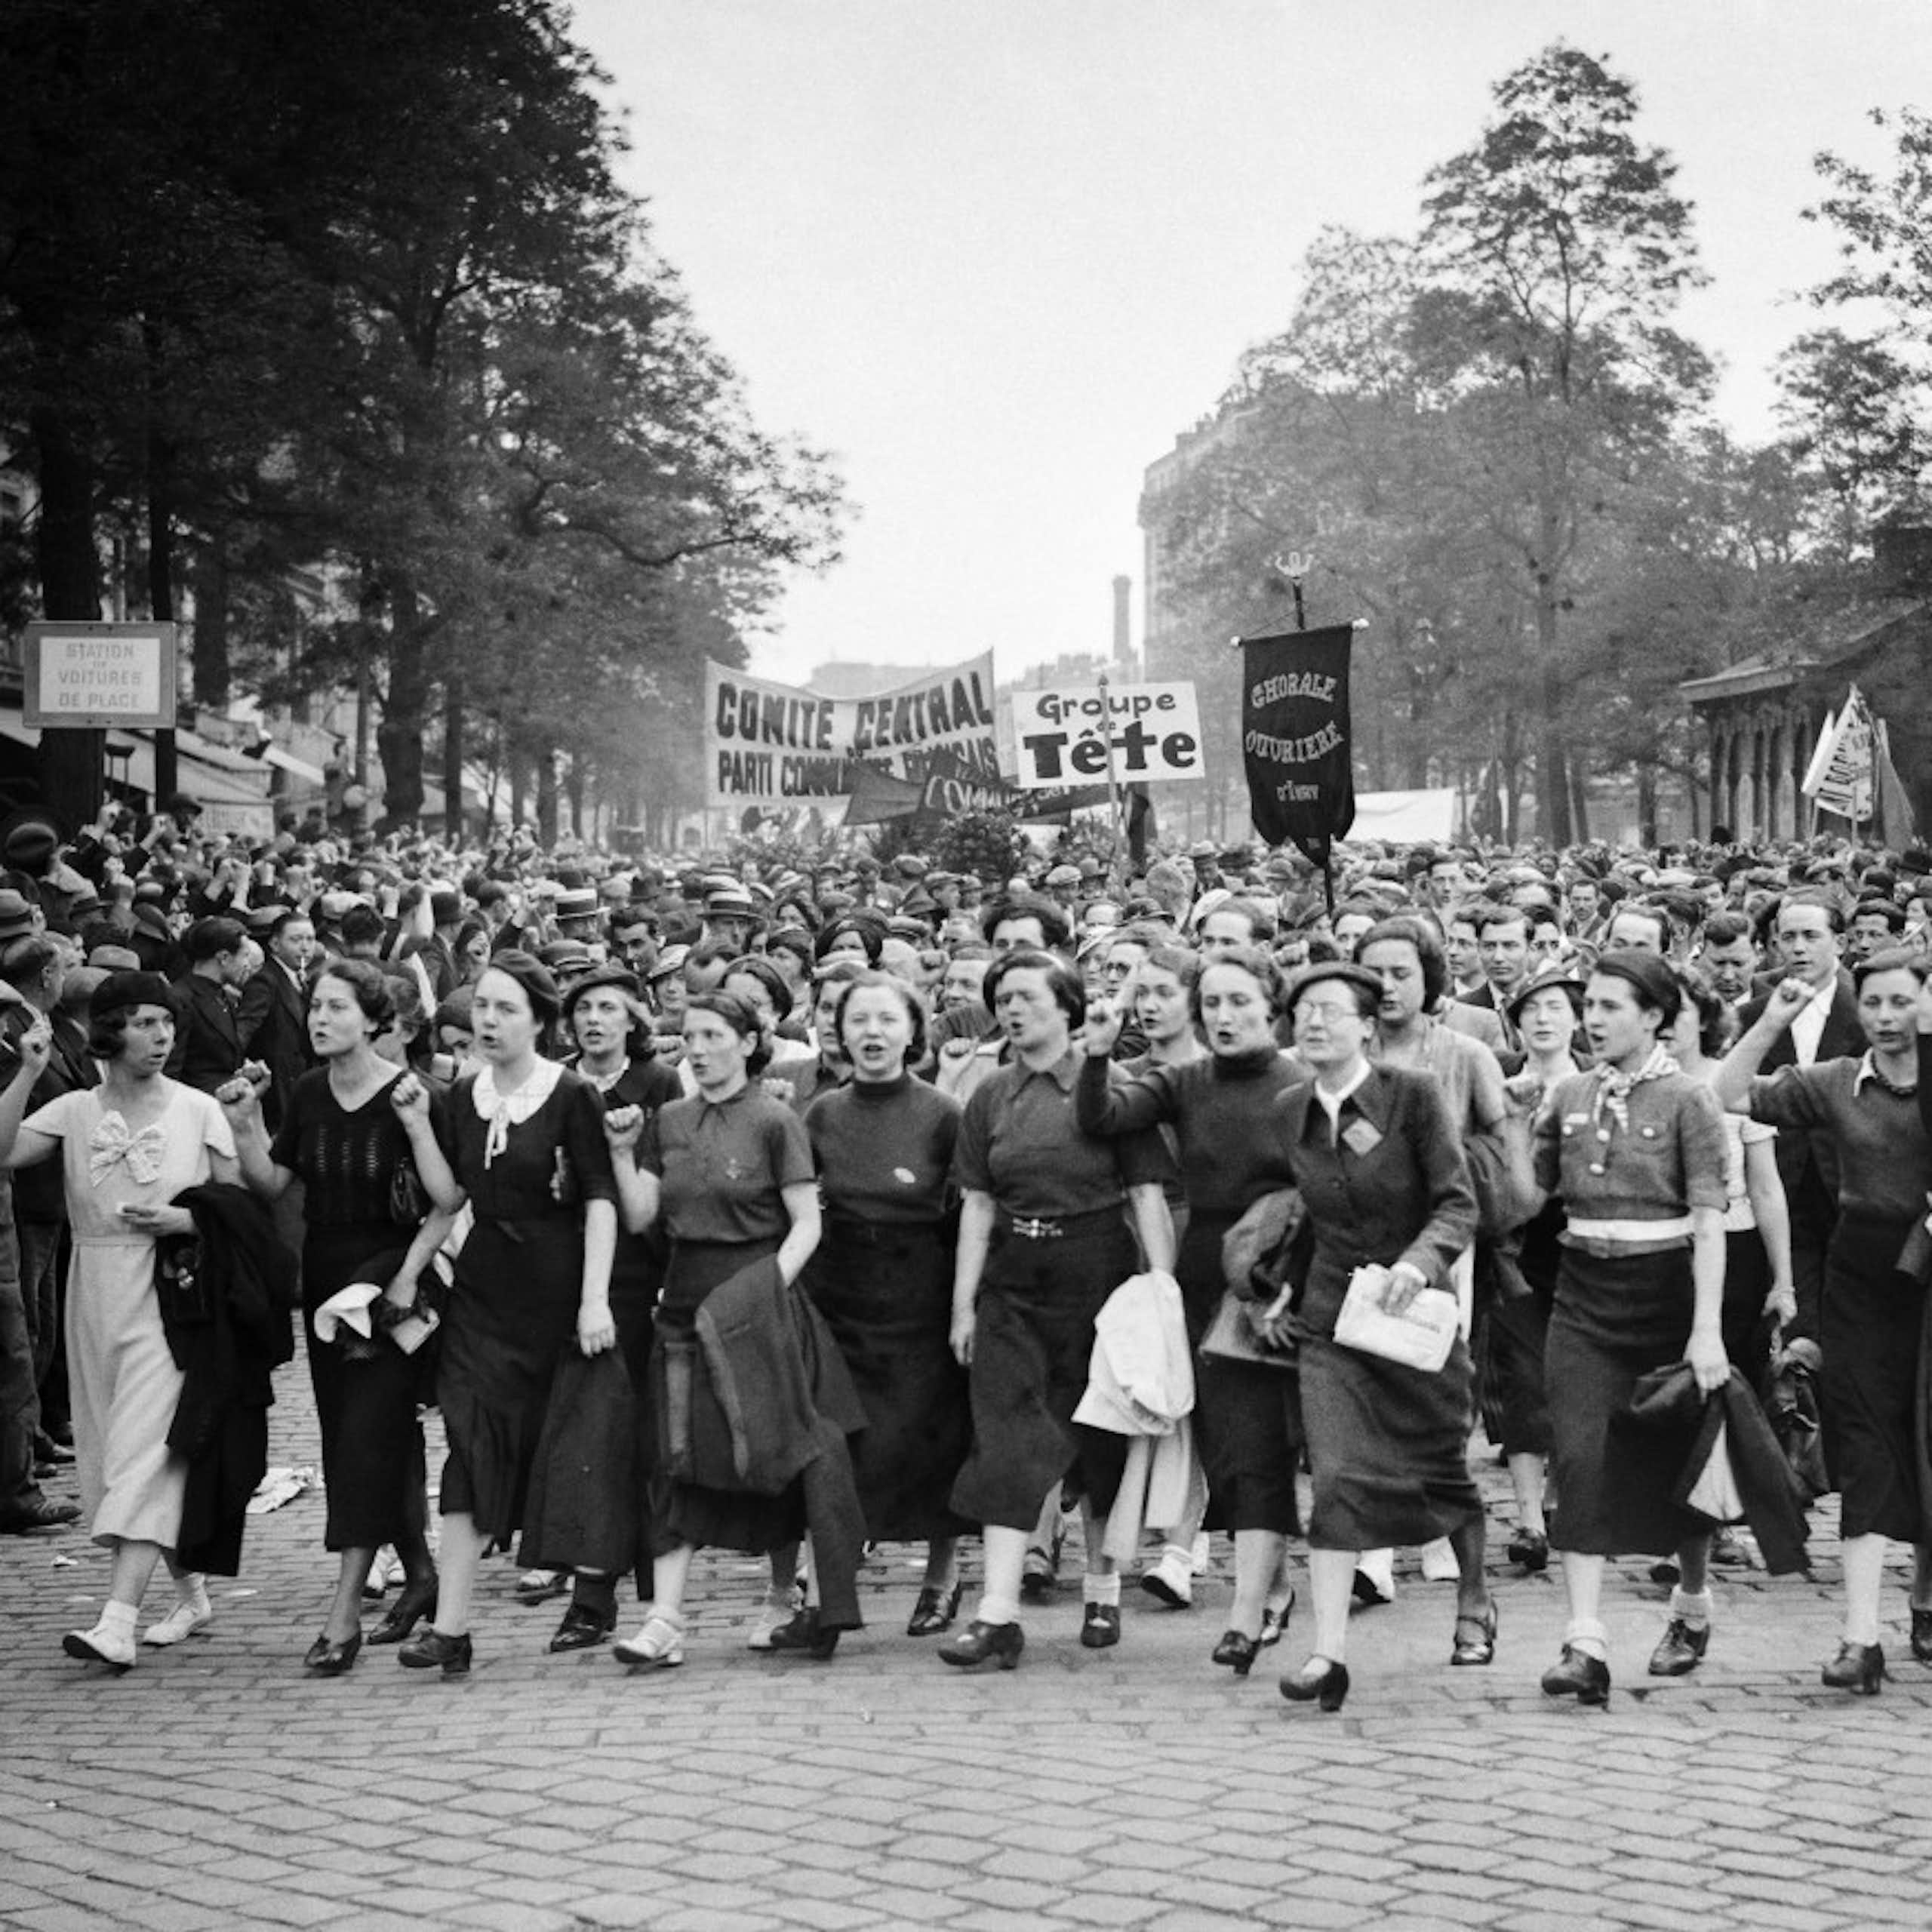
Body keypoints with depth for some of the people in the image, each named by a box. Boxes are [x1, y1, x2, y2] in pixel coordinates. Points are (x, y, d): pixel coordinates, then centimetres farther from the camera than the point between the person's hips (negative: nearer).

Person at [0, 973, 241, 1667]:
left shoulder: (197, 1111, 1)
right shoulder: (74, 1111, 4)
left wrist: (183, 1219, -13)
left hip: (170, 1292, -4)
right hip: (97, 1294, 4)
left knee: (143, 1450, -13)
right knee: (114, 1448, 10)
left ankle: (117, 1622, -21)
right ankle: (191, 1596, 26)